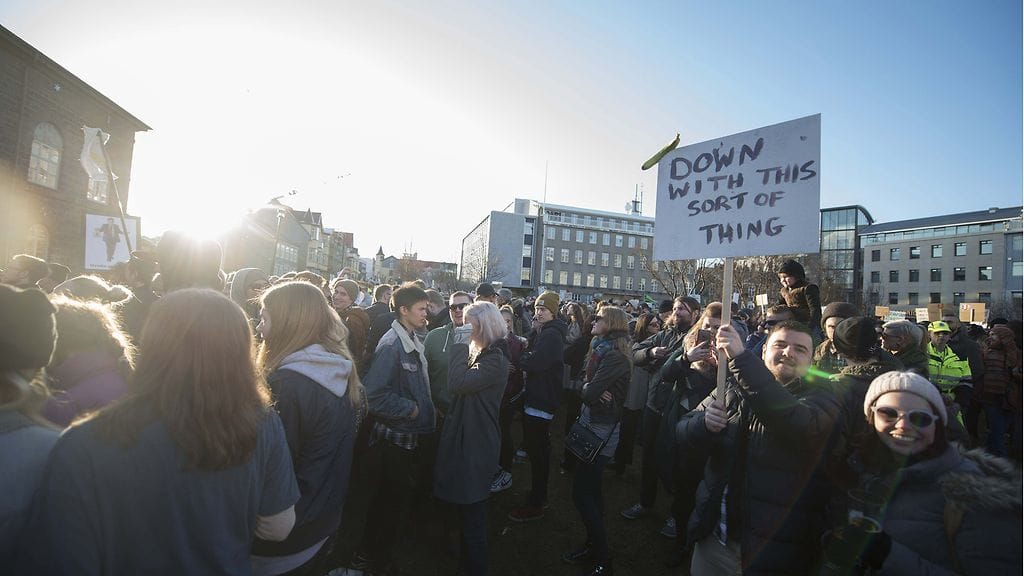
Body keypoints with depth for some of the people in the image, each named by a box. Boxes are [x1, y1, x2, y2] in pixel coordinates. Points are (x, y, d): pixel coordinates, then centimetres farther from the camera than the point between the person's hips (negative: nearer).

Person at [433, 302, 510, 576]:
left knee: (472, 510, 6)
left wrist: (459, 346, -22)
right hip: (467, 436, 9)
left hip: (476, 443, -9)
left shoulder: (495, 359, -20)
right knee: (467, 506, 22)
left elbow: (458, 383, -28)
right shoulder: (480, 353, 10)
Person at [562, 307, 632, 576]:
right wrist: (594, 391, -12)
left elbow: (589, 392, -25)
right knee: (591, 490, 18)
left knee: (582, 493, -3)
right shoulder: (601, 350, 10)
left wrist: (592, 390, -4)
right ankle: (594, 545, 34)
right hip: (591, 423, 9)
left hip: (602, 429, -9)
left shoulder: (615, 356, -21)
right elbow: (585, 383, 8)